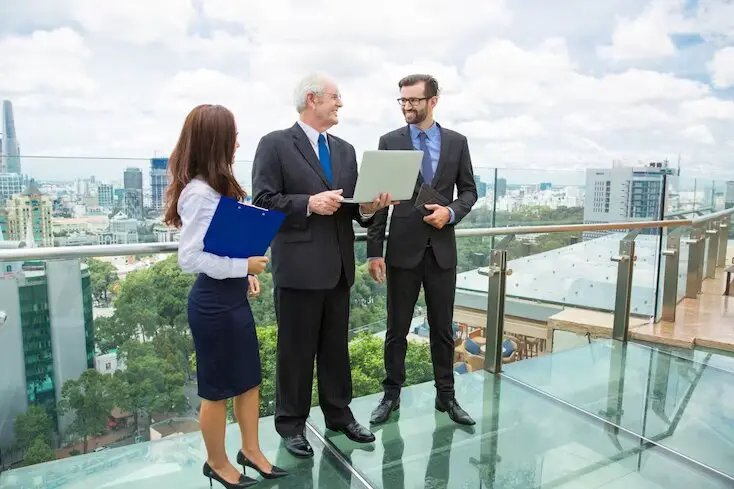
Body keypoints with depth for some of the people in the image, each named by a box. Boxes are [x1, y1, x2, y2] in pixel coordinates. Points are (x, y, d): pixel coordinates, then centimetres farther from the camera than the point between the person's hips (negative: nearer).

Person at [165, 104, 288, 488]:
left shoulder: (216, 186, 8)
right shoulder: (199, 193, -21)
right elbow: (190, 258, -24)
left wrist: (245, 275, 7)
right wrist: (244, 266, -18)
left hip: (232, 296, 9)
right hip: (213, 302, -9)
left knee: (249, 379, 19)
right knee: (218, 389, 10)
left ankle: (251, 450, 38)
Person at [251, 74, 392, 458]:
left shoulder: (345, 150, 14)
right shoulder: (275, 144, -5)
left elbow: (353, 205, 12)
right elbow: (263, 201, -12)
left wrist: (369, 207, -10)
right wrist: (309, 204, -22)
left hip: (339, 265, 6)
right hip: (298, 265, -6)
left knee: (337, 347, 16)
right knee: (296, 349, 7)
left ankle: (339, 414, 33)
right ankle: (291, 423, 24)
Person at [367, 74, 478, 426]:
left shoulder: (457, 142, 6)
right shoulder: (390, 142, 1)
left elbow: (469, 190, 10)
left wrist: (451, 212, -13)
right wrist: (374, 251, -6)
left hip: (442, 249, 2)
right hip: (403, 249, -1)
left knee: (443, 327, 11)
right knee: (397, 328, 7)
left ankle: (446, 395, 26)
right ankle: (391, 395, 22)